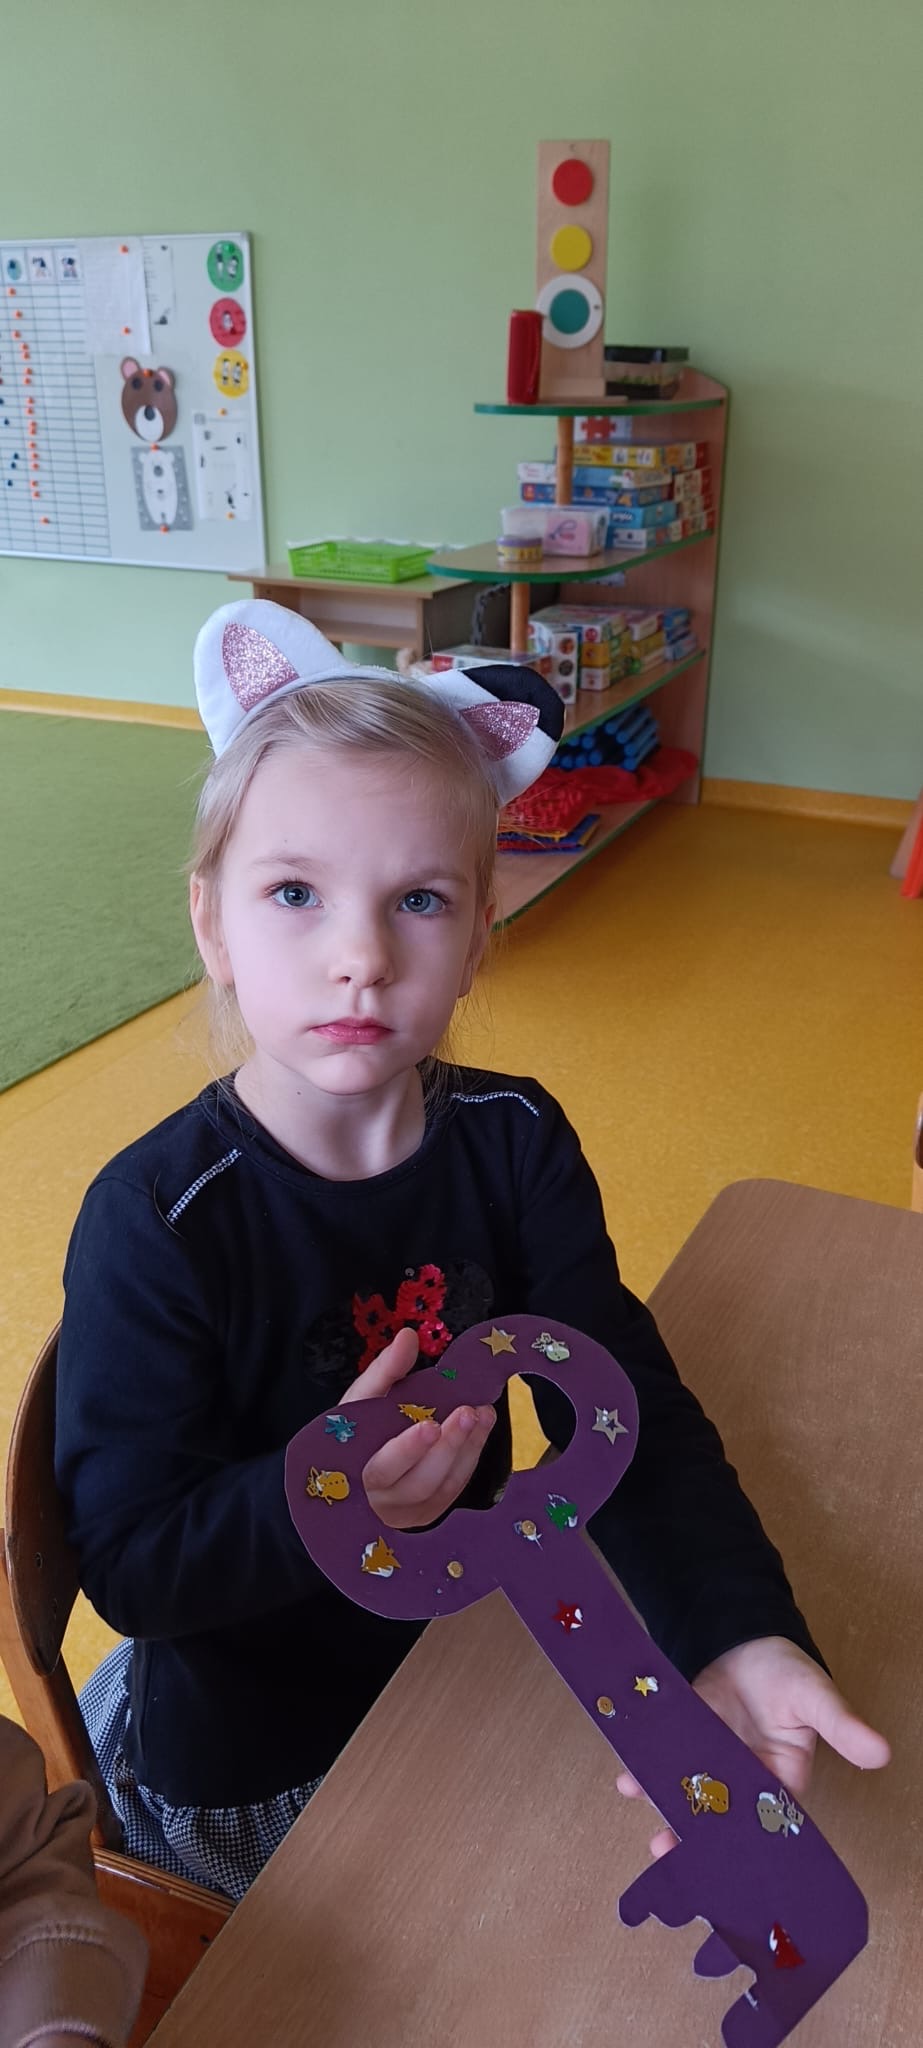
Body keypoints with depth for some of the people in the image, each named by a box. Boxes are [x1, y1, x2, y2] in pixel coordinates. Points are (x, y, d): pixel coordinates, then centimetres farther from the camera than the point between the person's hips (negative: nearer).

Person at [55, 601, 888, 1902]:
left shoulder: (516, 1145, -13)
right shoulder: (156, 1223, -26)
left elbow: (627, 1408, -15)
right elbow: (128, 1563, -21)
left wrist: (738, 1634, -31)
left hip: (472, 1637, 4)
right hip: (253, 1762, -3)